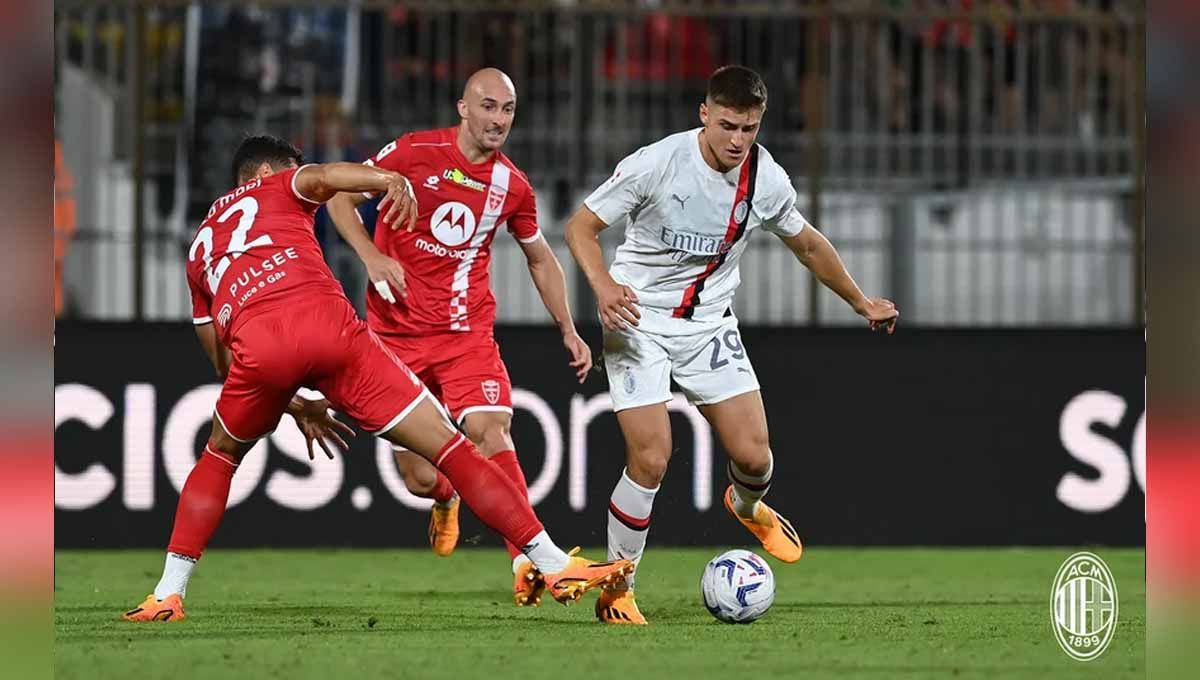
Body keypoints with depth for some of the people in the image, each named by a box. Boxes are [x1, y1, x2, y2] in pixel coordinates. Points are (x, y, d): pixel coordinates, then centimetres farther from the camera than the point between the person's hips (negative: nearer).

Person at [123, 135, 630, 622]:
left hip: (257, 345, 3)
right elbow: (324, 176, 0)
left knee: (220, 457, 33)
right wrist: (388, 179, -18)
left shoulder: (200, 246, 37)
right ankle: (553, 564, -2)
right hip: (327, 322, -3)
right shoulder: (279, 189, 27)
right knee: (446, 444, 2)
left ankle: (167, 594, 24)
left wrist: (295, 406, 45)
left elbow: (223, 362, 38)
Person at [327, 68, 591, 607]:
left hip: (468, 330, 2)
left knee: (490, 431, -23)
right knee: (421, 479, -3)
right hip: (397, 332, -2)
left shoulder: (512, 186, 4)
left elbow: (540, 259, 20)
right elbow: (340, 195, 0)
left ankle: (527, 562, -29)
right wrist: (371, 256, -16)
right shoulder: (415, 153, -7)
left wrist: (568, 331, 15)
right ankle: (446, 499, 35)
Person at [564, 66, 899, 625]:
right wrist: (603, 285, -29)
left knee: (753, 456, -5)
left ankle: (747, 507, 35)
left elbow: (807, 244, 14)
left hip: (710, 322, 4)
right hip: (639, 321, -4)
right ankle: (616, 592, 2)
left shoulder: (767, 180, -6)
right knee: (650, 460, -16)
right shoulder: (655, 164, -19)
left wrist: (860, 301, 21)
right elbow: (581, 226, -12)